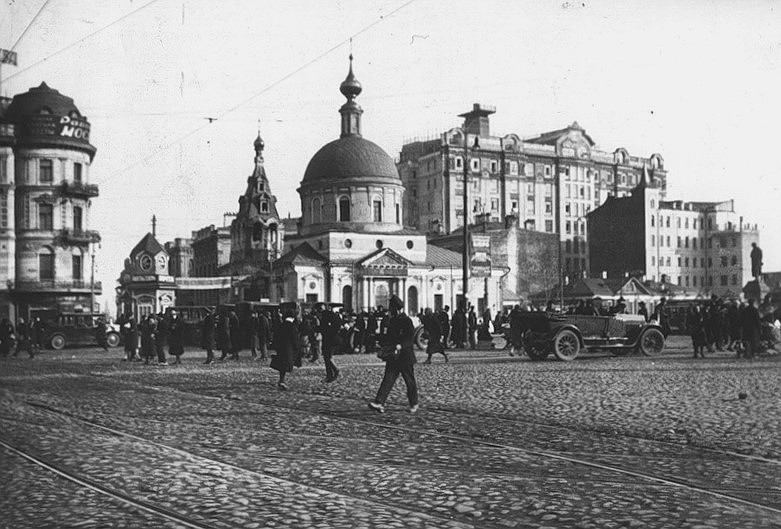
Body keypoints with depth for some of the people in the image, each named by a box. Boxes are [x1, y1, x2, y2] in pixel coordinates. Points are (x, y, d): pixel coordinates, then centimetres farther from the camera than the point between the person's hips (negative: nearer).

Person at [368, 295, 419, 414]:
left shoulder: (406, 321, -9)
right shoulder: (392, 321, 14)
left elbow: (410, 336, -20)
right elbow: (389, 336, 21)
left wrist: (401, 345, -33)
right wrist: (384, 346, 5)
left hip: (405, 356, -6)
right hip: (392, 357, 6)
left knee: (410, 381, 6)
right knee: (388, 379, -4)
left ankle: (414, 404, 22)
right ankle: (379, 403, -13)